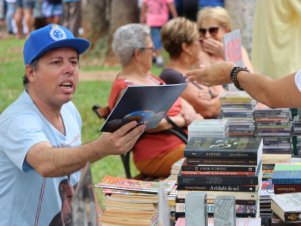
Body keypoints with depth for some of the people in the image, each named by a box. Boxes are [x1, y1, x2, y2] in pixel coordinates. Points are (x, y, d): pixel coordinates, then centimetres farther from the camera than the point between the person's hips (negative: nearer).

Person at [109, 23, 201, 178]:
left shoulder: (149, 77, 18)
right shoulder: (125, 89, -13)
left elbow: (178, 100, 22)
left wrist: (188, 111, -1)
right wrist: (182, 120, -11)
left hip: (184, 139, 10)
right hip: (159, 155, -10)